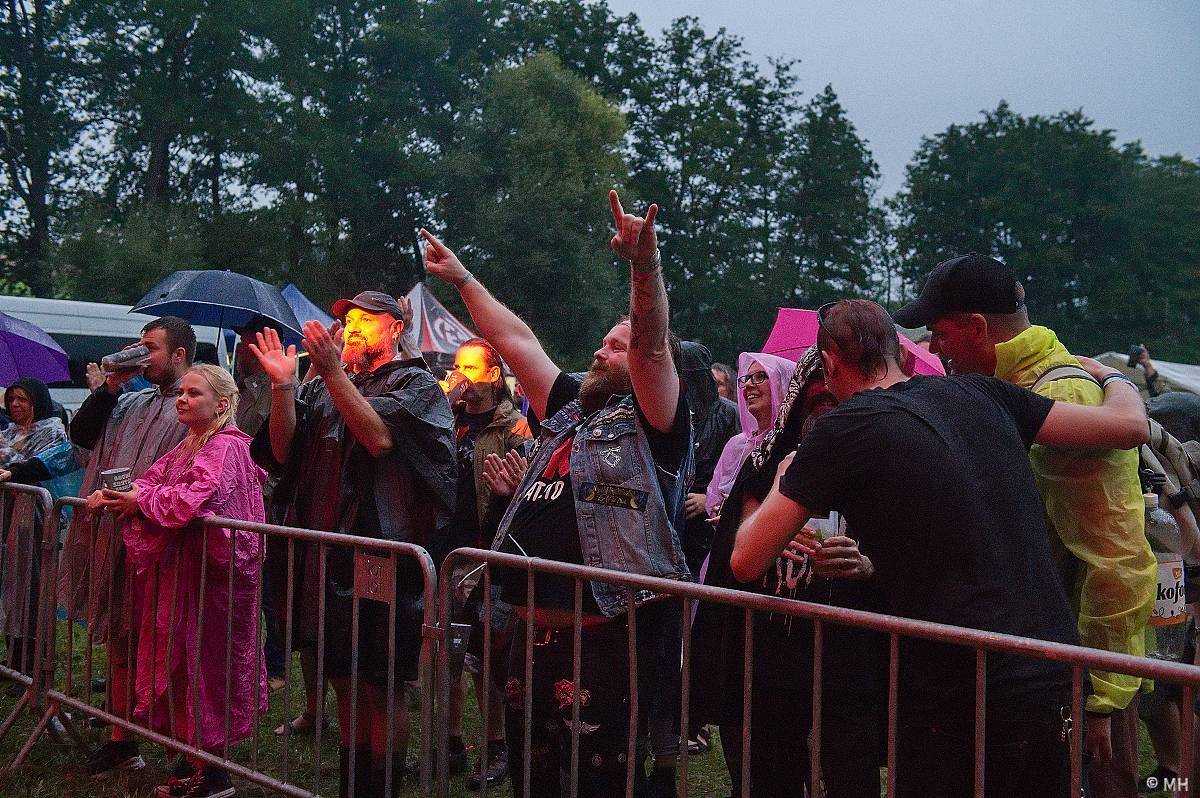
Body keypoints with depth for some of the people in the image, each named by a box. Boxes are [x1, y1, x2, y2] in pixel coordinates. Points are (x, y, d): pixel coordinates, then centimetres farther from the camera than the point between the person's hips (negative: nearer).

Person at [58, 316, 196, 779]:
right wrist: (111, 385, 4)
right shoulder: (132, 402, 18)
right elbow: (81, 436, 13)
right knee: (120, 640, 15)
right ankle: (121, 740, 27)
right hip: (115, 540, 8)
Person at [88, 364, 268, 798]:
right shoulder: (188, 446, 16)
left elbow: (192, 499, -27)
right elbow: (150, 482, 13)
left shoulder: (225, 446, -15)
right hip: (180, 568, 9)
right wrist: (113, 495, -5)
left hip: (211, 574, -9)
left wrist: (141, 501, -14)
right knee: (181, 661, 13)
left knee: (204, 662, -1)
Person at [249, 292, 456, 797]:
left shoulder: (417, 385, 0)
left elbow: (381, 438, -18)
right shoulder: (323, 389, 15)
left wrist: (333, 372, -20)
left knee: (380, 688, 0)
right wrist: (283, 385, -6)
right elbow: (284, 452, 5)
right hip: (327, 554, 6)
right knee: (344, 682, 14)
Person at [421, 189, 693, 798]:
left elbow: (652, 343, -19)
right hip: (535, 630, 8)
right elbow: (515, 340, 24)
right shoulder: (568, 410, 18)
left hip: (605, 637, -8)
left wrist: (645, 263, -33)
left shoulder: (650, 418, -2)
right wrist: (462, 278, 29)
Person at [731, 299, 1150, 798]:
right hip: (1057, 680, 6)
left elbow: (746, 563, -5)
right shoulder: (979, 394, 5)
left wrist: (785, 479, 14)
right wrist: (1108, 373, 32)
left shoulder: (841, 430, -8)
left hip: (963, 701, -5)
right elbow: (1131, 425, 10)